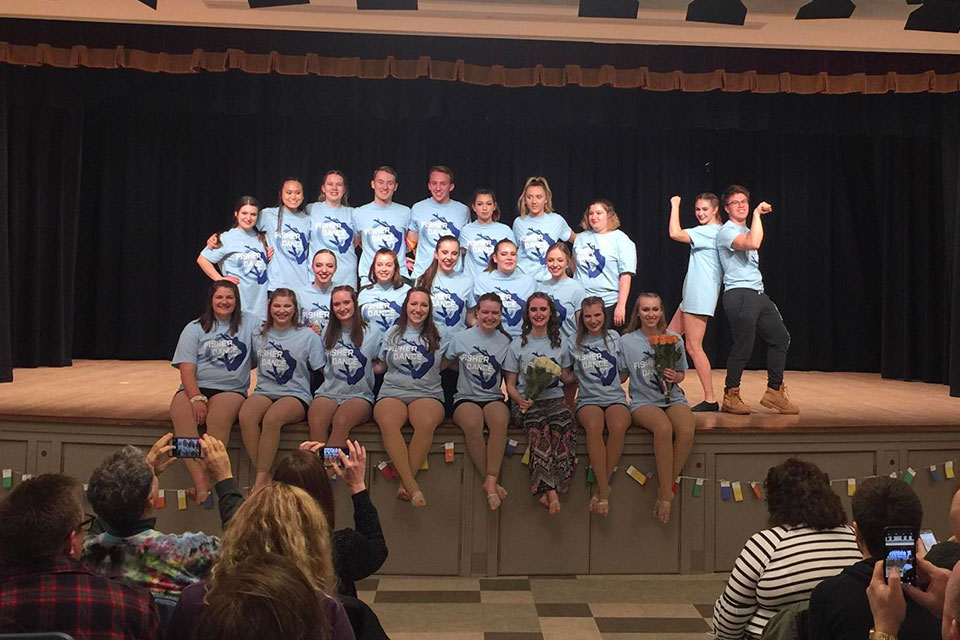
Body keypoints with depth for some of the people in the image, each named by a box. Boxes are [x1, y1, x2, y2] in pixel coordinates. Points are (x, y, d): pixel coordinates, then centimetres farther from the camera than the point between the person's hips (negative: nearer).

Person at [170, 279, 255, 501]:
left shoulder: (250, 323, 13)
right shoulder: (195, 328, 12)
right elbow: (186, 370, 1)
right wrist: (196, 398, -15)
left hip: (231, 390, -1)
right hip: (195, 388, 1)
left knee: (218, 418, -36)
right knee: (181, 415, -34)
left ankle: (209, 480, -34)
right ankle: (199, 481, -41)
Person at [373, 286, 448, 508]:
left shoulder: (437, 336, 15)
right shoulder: (392, 334, 20)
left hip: (427, 394, -1)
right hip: (392, 392, 1)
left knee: (427, 423, -38)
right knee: (387, 421, -36)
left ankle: (404, 483, -32)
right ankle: (412, 485, -39)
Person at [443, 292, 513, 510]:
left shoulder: (505, 342, 9)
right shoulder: (460, 338, 6)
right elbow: (444, 364, 17)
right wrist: (468, 370, 6)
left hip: (494, 398, 1)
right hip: (466, 398, -1)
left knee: (500, 420, -35)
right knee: (472, 423, -36)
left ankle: (491, 481, -30)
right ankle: (491, 482, -24)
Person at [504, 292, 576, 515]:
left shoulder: (559, 344, 19)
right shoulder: (518, 345, 11)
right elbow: (510, 385, 8)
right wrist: (521, 400, -11)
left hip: (554, 398, 2)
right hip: (526, 402, -2)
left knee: (565, 424, -33)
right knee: (539, 427, -36)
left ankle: (547, 489, -32)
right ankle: (551, 491, -38)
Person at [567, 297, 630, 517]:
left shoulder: (614, 338, 12)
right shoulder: (574, 344, 10)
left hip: (615, 398, 1)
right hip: (588, 399, -1)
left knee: (618, 427, -34)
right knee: (594, 427, -36)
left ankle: (600, 485, -20)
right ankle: (604, 489, -27)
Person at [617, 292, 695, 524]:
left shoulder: (674, 339, 9)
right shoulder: (627, 341, 5)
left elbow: (681, 374, 17)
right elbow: (620, 375, 9)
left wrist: (674, 377, -5)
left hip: (673, 398, 2)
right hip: (643, 401, -2)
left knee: (686, 431, -31)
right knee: (664, 428, -36)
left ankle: (665, 490, -15)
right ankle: (667, 493, -23)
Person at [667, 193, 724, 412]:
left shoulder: (709, 231, -14)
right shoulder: (716, 232, 16)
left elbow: (675, 233, -23)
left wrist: (675, 206, -11)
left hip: (700, 296, -11)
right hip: (692, 295, 11)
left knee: (693, 347, -8)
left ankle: (710, 399, -4)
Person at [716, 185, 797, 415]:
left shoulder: (746, 231, 23)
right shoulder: (726, 231, -9)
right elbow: (753, 243, -27)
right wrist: (757, 213, -20)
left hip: (758, 294, 10)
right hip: (739, 295, -10)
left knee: (781, 338, 9)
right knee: (743, 346, -9)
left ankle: (774, 391, 16)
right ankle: (730, 396, 5)